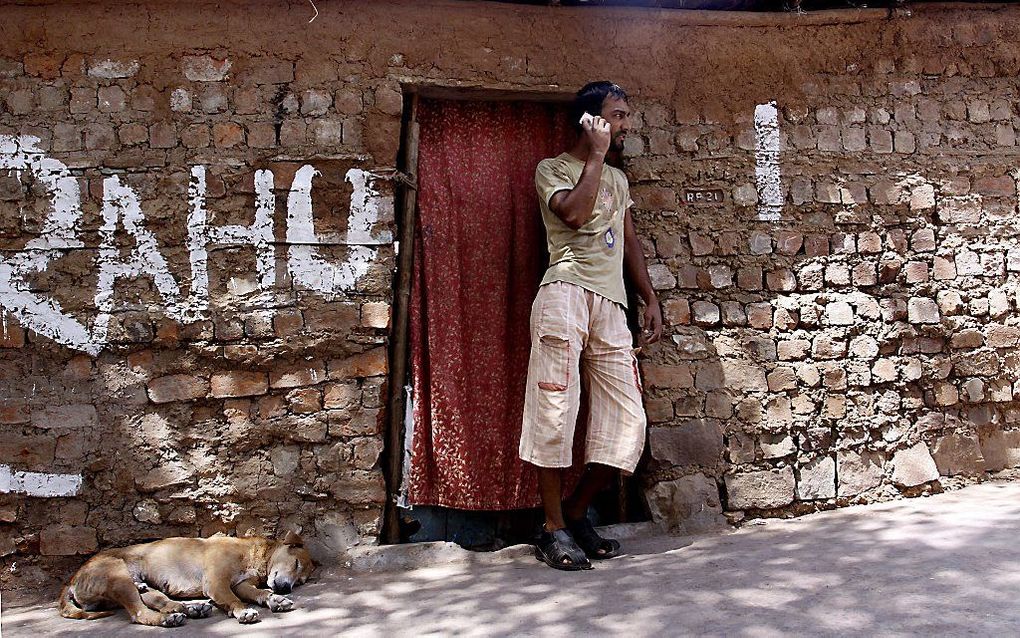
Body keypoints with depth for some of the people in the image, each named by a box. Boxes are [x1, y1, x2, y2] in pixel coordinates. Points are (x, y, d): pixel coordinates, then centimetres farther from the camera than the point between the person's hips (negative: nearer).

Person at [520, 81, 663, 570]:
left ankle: (575, 515, 14)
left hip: (612, 305, 6)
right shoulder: (553, 169, 8)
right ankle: (554, 531, 1)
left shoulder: (618, 179, 29)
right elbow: (575, 213, -12)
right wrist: (597, 155, -1)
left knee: (628, 421, -2)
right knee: (556, 411, -10)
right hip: (566, 292, -6)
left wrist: (651, 300, 19)